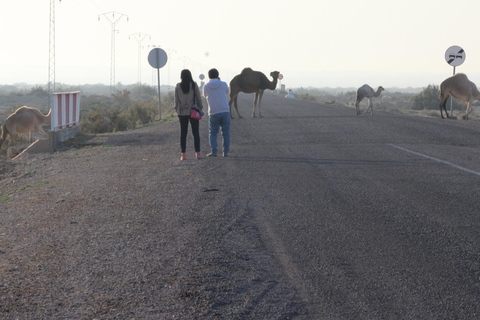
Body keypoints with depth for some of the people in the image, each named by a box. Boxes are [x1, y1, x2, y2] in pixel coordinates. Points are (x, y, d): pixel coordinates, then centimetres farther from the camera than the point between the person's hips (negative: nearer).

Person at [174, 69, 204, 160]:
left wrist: (177, 110, 11)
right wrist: (200, 109, 9)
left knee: (183, 133, 5)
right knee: (196, 132, 3)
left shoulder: (178, 86, -1)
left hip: (182, 113, 1)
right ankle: (197, 153, -2)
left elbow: (176, 100, 2)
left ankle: (183, 154, 2)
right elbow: (198, 98, -2)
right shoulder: (194, 85, -4)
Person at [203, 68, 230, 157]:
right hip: (225, 110, 0)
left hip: (213, 112, 0)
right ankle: (226, 151, 6)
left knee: (213, 133, 9)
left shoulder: (206, 87, 4)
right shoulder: (224, 84, 3)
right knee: (226, 132, 8)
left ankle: (214, 151, -2)